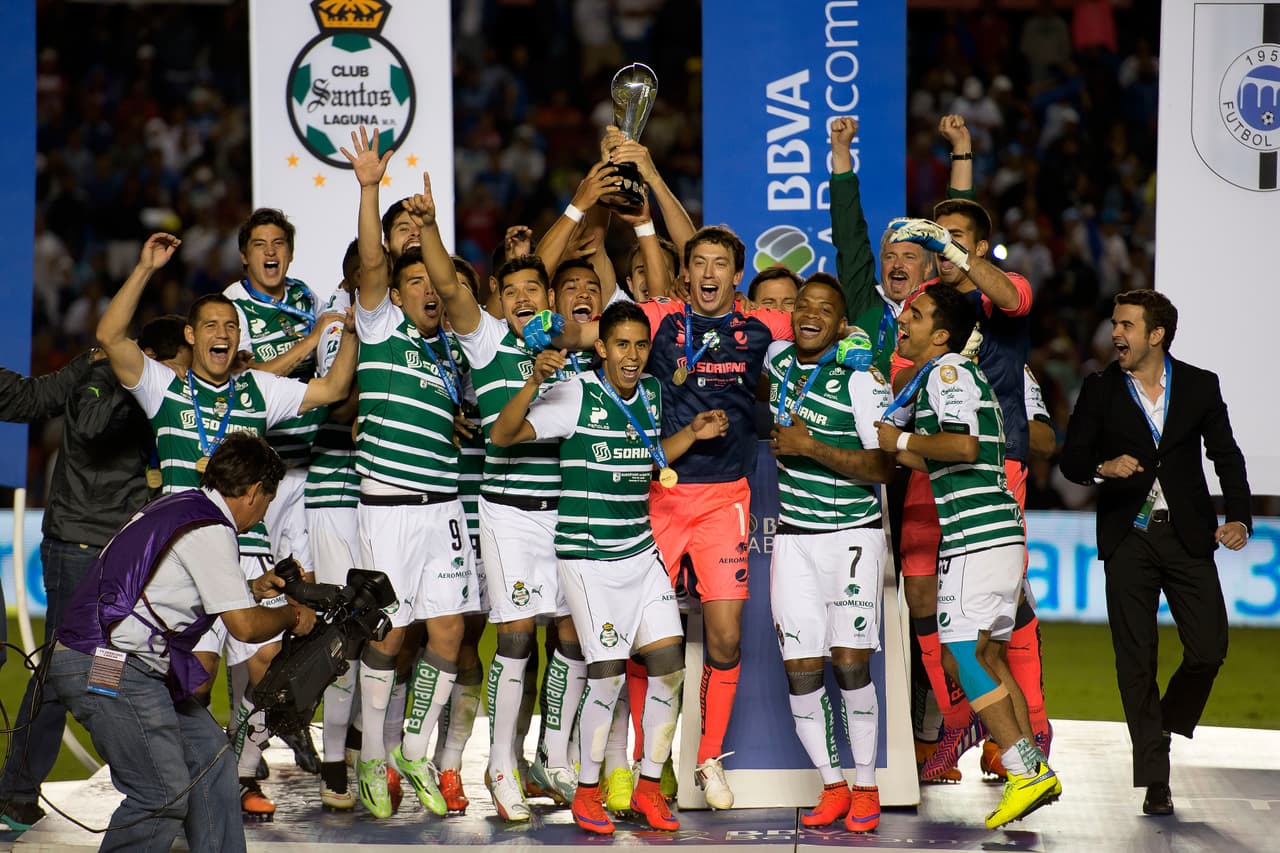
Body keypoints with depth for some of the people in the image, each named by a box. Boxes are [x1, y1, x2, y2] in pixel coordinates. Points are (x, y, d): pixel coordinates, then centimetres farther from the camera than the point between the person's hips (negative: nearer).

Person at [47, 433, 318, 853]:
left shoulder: (179, 505, 16)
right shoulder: (209, 530, -15)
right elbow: (245, 626, -15)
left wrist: (253, 588, 38)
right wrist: (293, 616, 3)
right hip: (105, 671, -11)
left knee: (209, 756, 13)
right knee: (164, 795, -13)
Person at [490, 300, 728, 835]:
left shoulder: (652, 394, 7)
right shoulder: (576, 396, -12)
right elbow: (502, 436, -17)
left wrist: (692, 434, 9)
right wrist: (535, 382, -31)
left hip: (641, 552, 6)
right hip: (587, 555, -6)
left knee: (669, 662, -1)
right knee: (609, 674, -7)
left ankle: (649, 785, 13)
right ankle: (586, 793, 9)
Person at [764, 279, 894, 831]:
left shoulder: (861, 379, -10)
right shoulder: (777, 361, 6)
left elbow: (883, 467, -15)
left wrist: (810, 447, -19)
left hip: (854, 535, -5)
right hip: (794, 537, 5)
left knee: (850, 663, -11)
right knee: (800, 669, -1)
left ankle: (865, 789, 1)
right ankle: (832, 787, 10)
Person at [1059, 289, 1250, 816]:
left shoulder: (1200, 386, 4)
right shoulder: (1100, 390, 3)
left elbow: (1226, 456, 7)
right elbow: (1071, 459, 4)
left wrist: (1238, 517, -6)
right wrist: (1103, 468, -18)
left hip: (1187, 536, 0)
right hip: (1128, 539, 0)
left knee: (1210, 647, -6)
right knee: (1136, 659, -1)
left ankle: (1169, 726, 24)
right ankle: (1154, 778, 5)